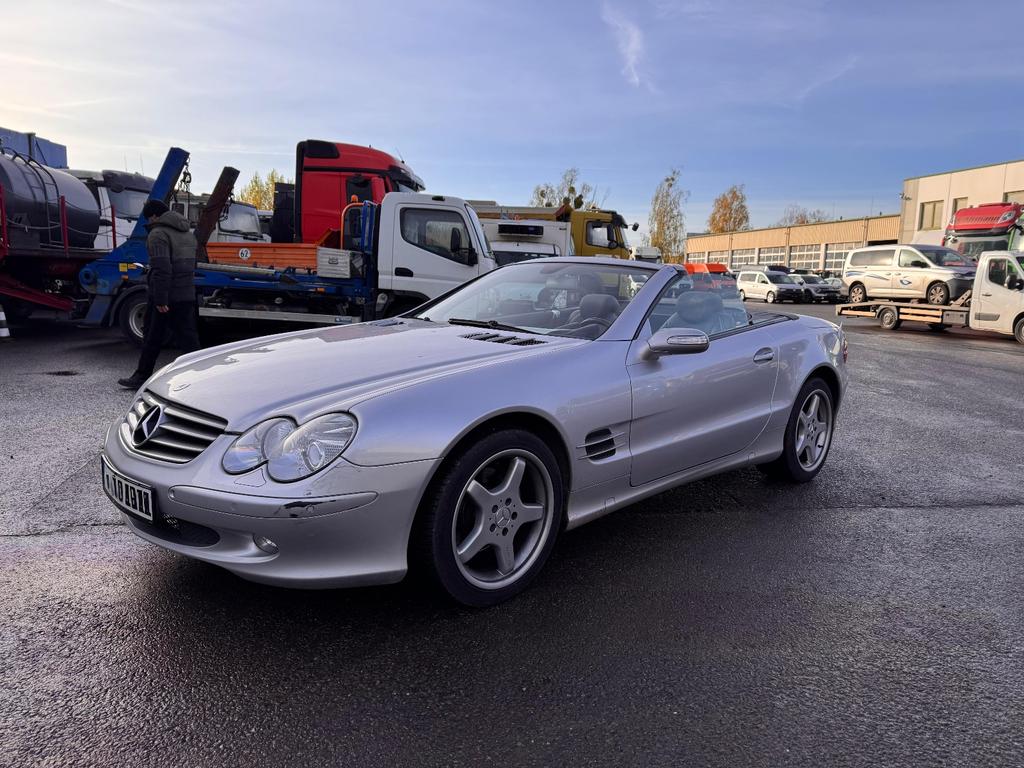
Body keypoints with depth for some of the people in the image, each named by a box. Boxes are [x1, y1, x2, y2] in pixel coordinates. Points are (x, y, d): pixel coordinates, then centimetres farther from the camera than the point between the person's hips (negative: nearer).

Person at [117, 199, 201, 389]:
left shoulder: (158, 234, -11)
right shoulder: (188, 233, 16)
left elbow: (161, 269, -21)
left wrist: (160, 300, -21)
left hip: (164, 297, -7)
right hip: (187, 295, 7)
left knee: (153, 338, 5)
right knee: (188, 337, 6)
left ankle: (141, 377, 15)